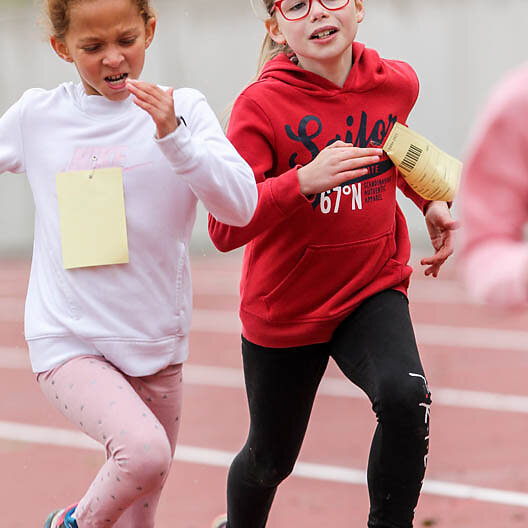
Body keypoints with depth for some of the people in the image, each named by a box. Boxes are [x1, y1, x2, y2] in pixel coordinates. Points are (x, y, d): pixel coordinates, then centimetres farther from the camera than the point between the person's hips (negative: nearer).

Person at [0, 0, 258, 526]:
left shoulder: (183, 108, -3)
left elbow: (240, 206, -14)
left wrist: (173, 136, -26)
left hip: (156, 344, 2)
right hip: (68, 340, -2)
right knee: (145, 450, -28)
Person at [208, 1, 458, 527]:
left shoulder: (397, 83, -8)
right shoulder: (261, 105, -21)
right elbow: (225, 229, -27)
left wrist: (429, 201, 10)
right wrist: (303, 181, -39)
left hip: (373, 290, 2)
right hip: (284, 307, -2)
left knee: (405, 396, -29)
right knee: (271, 458, 15)